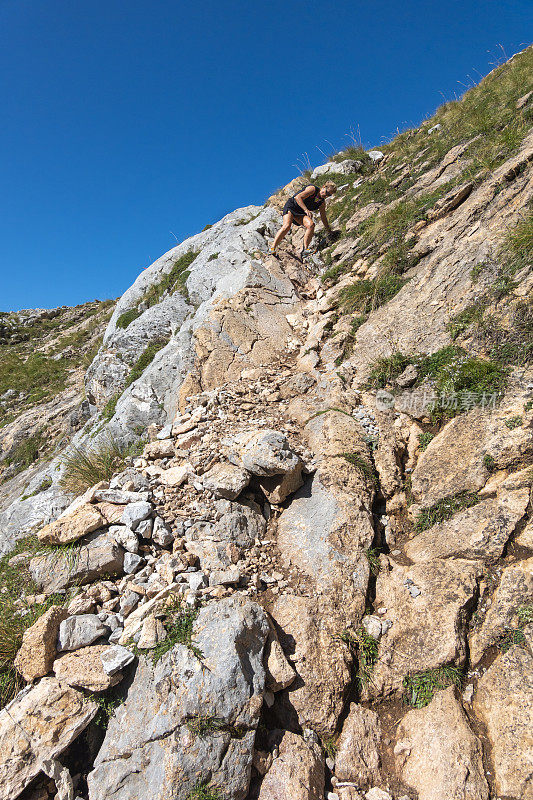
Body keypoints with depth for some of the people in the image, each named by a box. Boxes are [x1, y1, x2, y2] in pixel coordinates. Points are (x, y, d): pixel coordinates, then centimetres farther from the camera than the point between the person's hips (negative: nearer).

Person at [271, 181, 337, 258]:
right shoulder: (313, 189, -13)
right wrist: (306, 210, -34)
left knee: (311, 225, -24)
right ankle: (272, 248, -27)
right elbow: (298, 197, -23)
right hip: (291, 206, -6)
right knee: (287, 226, -30)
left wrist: (329, 232, 22)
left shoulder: (322, 203, 8)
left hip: (301, 214, 6)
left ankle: (305, 250, -26)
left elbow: (323, 218, 19)